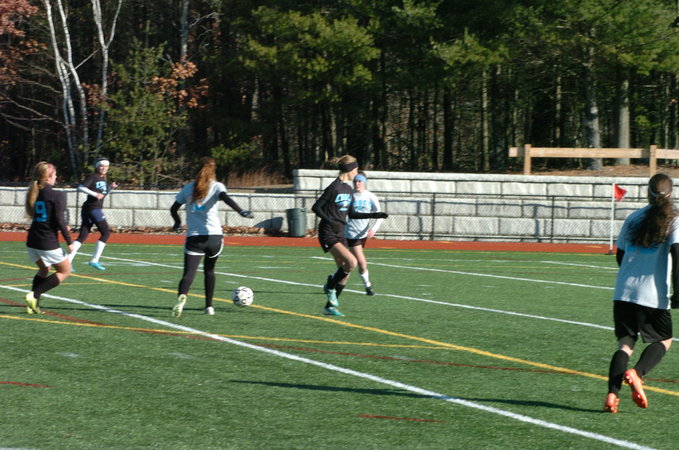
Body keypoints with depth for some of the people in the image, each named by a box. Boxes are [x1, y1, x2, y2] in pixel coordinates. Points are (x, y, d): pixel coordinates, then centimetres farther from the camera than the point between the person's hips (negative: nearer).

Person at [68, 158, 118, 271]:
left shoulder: (103, 179, 19)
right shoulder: (93, 177, -7)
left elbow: (103, 194, 29)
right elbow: (81, 187, -18)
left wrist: (111, 187, 13)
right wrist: (95, 194, -24)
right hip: (92, 208, -9)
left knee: (83, 236, 2)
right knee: (106, 233, -6)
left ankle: (68, 260, -5)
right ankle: (94, 260, -5)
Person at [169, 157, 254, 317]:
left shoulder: (189, 188, 11)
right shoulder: (216, 186, 3)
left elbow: (173, 209, 18)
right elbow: (226, 198, -19)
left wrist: (177, 223, 38)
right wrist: (241, 212, -32)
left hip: (194, 237, 0)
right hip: (214, 236, 0)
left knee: (189, 273, -11)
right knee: (209, 270, 24)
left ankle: (181, 296, -42)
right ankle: (209, 306, 25)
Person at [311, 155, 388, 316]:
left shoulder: (347, 189, 12)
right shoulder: (334, 187, -14)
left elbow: (351, 214, 20)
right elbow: (316, 207, -14)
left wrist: (374, 215, 18)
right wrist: (330, 220, -26)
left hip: (340, 234, 9)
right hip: (328, 234, -9)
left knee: (345, 271, 5)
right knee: (351, 262, -24)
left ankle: (330, 306, 15)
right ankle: (330, 287, -2)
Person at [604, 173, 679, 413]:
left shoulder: (633, 218, 10)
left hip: (624, 292, 4)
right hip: (653, 295, -4)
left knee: (625, 342, 9)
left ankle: (612, 394, -11)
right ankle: (636, 373, -13)